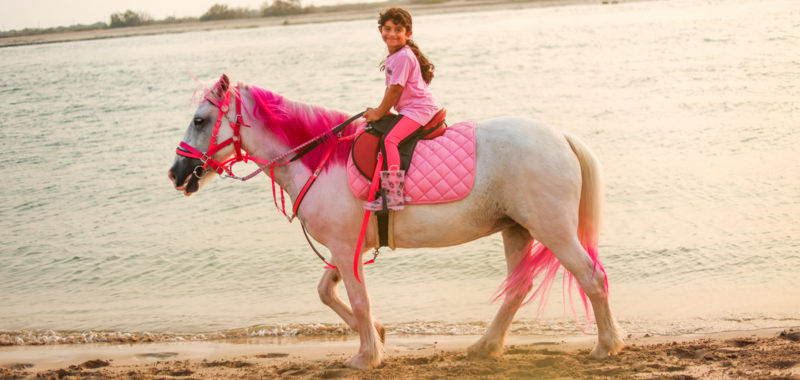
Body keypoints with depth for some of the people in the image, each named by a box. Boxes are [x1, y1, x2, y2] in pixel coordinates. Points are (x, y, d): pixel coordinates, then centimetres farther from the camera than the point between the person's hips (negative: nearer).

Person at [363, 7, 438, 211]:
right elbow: (390, 87, 20)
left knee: (389, 139, -26)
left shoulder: (404, 56, -17)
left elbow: (396, 89, -17)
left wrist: (379, 113, -9)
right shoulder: (393, 56, 14)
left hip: (419, 109, -11)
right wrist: (379, 111, 11)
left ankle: (394, 195, -33)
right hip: (409, 109, 11)